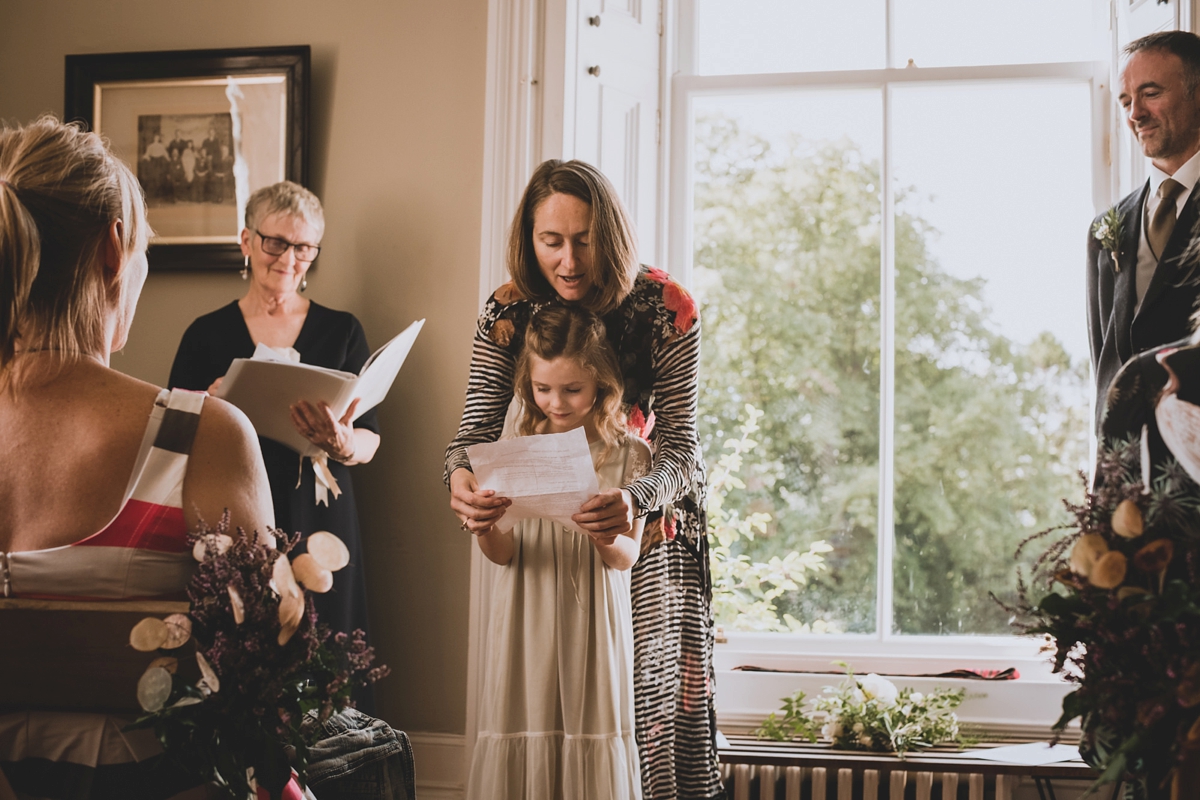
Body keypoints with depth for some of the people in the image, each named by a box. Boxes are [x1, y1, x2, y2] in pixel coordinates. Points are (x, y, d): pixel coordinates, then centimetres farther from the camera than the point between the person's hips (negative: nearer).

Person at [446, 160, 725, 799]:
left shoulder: (665, 308, -17)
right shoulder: (508, 313, -10)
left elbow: (680, 445, -21)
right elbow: (478, 427, -13)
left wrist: (635, 499, -43)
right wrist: (460, 476, -37)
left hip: (645, 533, -1)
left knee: (647, 696, 6)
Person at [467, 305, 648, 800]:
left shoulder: (627, 454, 1)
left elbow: (628, 557, -3)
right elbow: (504, 554, -1)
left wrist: (607, 540, -25)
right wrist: (485, 530, -23)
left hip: (594, 624, -1)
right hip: (527, 624, 1)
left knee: (591, 730, 0)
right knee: (523, 734, 1)